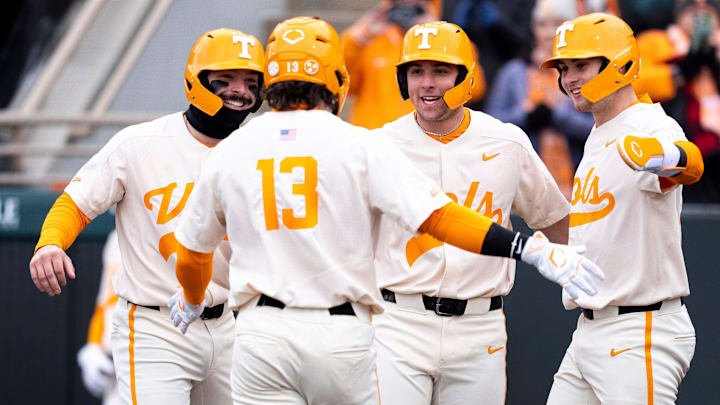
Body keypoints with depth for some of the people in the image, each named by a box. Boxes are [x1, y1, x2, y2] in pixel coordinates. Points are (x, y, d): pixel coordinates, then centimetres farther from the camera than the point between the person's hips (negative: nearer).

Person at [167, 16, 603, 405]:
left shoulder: (228, 152, 7)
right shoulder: (360, 147, -3)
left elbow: (193, 253, 19)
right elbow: (437, 215, -13)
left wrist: (191, 302, 41)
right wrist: (532, 248, -15)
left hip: (262, 334, 1)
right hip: (342, 334, -1)